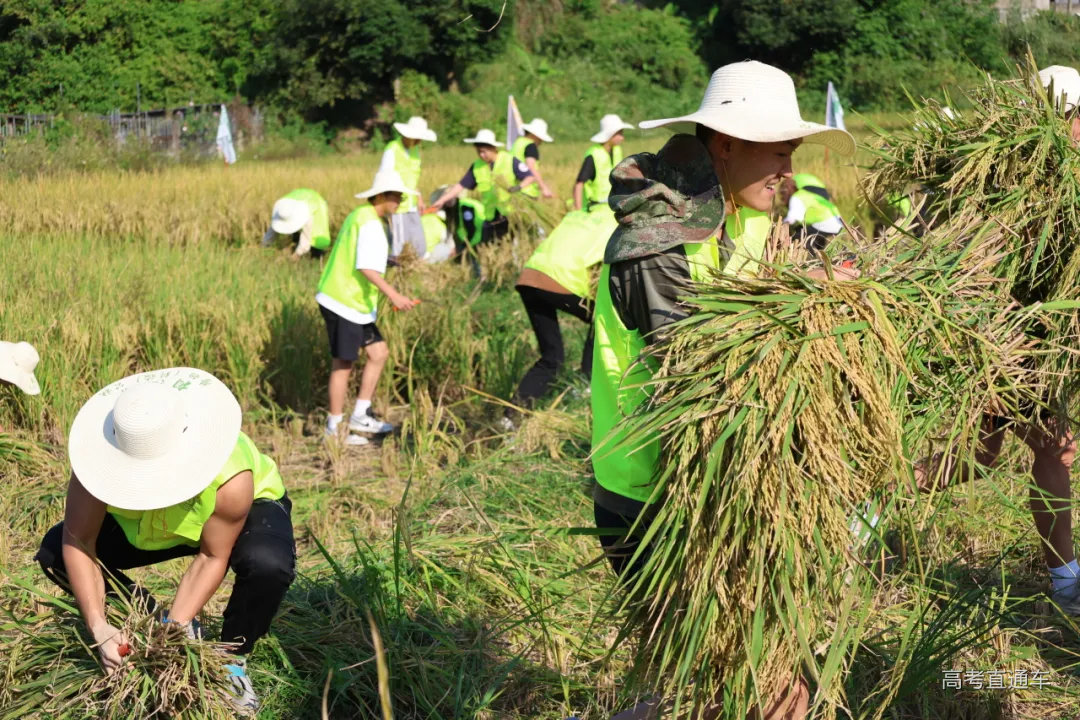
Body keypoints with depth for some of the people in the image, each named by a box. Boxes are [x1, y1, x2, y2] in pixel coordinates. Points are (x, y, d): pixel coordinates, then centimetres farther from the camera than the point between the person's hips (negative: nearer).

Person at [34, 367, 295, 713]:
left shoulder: (231, 480, -42)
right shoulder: (102, 463, -35)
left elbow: (212, 557, -28)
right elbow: (78, 541, -28)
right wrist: (98, 626, -36)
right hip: (149, 526, 4)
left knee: (268, 564, -38)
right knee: (55, 553, -16)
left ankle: (232, 659, -7)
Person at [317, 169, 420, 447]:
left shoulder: (361, 217, 15)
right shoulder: (370, 224, -17)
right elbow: (366, 268, -27)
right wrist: (393, 294, -34)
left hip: (354, 304, 10)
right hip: (343, 304, -10)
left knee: (379, 352, 12)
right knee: (343, 364, -2)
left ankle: (360, 415, 18)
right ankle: (335, 428, 7)